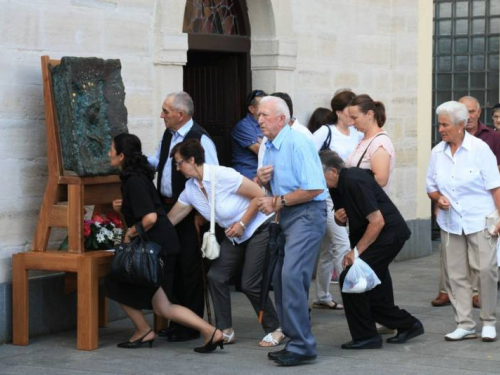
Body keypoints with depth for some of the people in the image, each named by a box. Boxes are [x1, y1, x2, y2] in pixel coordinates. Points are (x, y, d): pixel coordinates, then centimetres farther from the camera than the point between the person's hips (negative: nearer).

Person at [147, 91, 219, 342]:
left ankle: (192, 326, 8)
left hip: (189, 212, -8)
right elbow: (158, 161, 25)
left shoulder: (200, 139, -17)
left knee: (189, 267, -1)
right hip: (168, 208, 8)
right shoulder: (168, 135, 11)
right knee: (173, 265, 13)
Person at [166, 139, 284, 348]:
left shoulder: (221, 175, -24)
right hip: (235, 237, 8)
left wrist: (242, 223, -19)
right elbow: (171, 220, 7)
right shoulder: (190, 189, -1)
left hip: (260, 228, -8)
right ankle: (225, 331, 7)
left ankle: (275, 330, 8)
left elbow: (259, 195, -20)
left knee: (250, 284, -10)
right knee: (216, 276, -2)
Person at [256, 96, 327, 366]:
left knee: (292, 276, -17)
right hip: (285, 216, 10)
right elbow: (264, 188, 24)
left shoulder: (297, 143, -15)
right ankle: (294, 339, 17)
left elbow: (314, 188, -22)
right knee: (279, 278, 8)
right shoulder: (268, 147, 14)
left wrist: (278, 202, -15)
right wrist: (261, 179, 0)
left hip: (307, 214, -10)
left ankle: (302, 346, -12)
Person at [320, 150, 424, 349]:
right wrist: (339, 218, -4)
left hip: (388, 234, -10)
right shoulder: (338, 186, 7)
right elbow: (343, 219, 21)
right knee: (374, 294, 9)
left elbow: (377, 221, -24)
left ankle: (366, 336, -6)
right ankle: (408, 325, 27)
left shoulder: (354, 181, -22)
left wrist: (356, 251, -20)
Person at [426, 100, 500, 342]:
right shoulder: (437, 153, 6)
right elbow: (431, 187, 15)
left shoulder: (480, 149, -5)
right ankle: (465, 324, 10)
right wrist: (438, 198, -6)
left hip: (479, 220, -4)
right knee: (455, 274, 2)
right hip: (450, 222, 4)